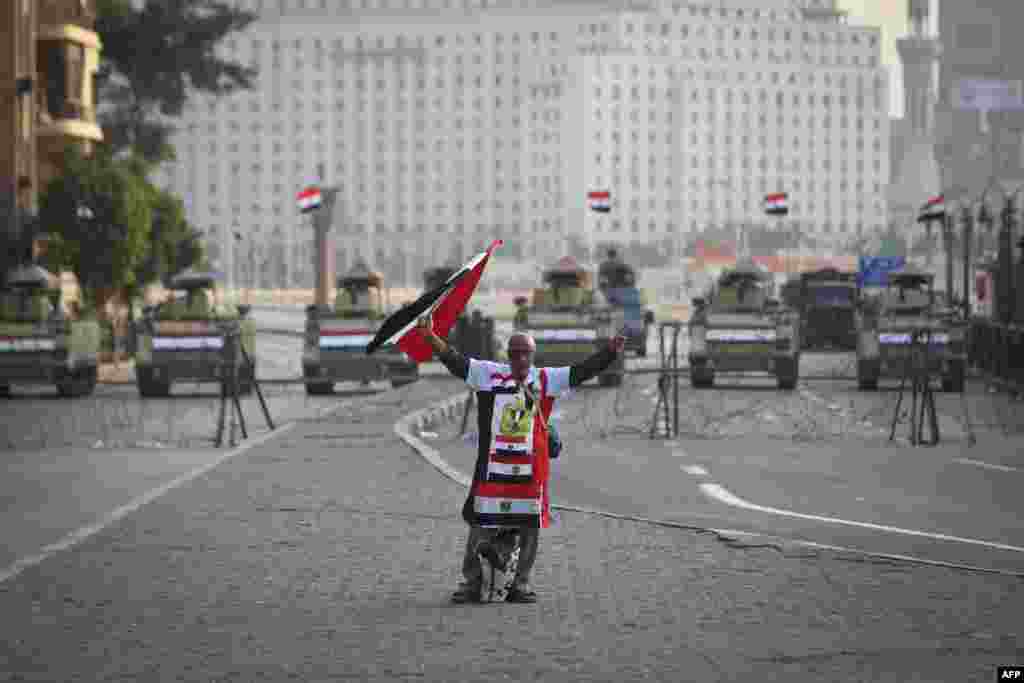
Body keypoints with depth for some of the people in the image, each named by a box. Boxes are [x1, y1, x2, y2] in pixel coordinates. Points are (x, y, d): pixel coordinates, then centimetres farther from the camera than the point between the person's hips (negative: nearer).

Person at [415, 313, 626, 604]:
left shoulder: (546, 380, 7)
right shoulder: (489, 373, 2)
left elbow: (580, 372, 3)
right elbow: (457, 362, -4)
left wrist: (609, 353, -9)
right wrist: (432, 339, -16)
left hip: (531, 465, 2)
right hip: (492, 462, -2)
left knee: (530, 525, 7)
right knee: (481, 524, 0)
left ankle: (521, 583, 19)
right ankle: (472, 582, 10)